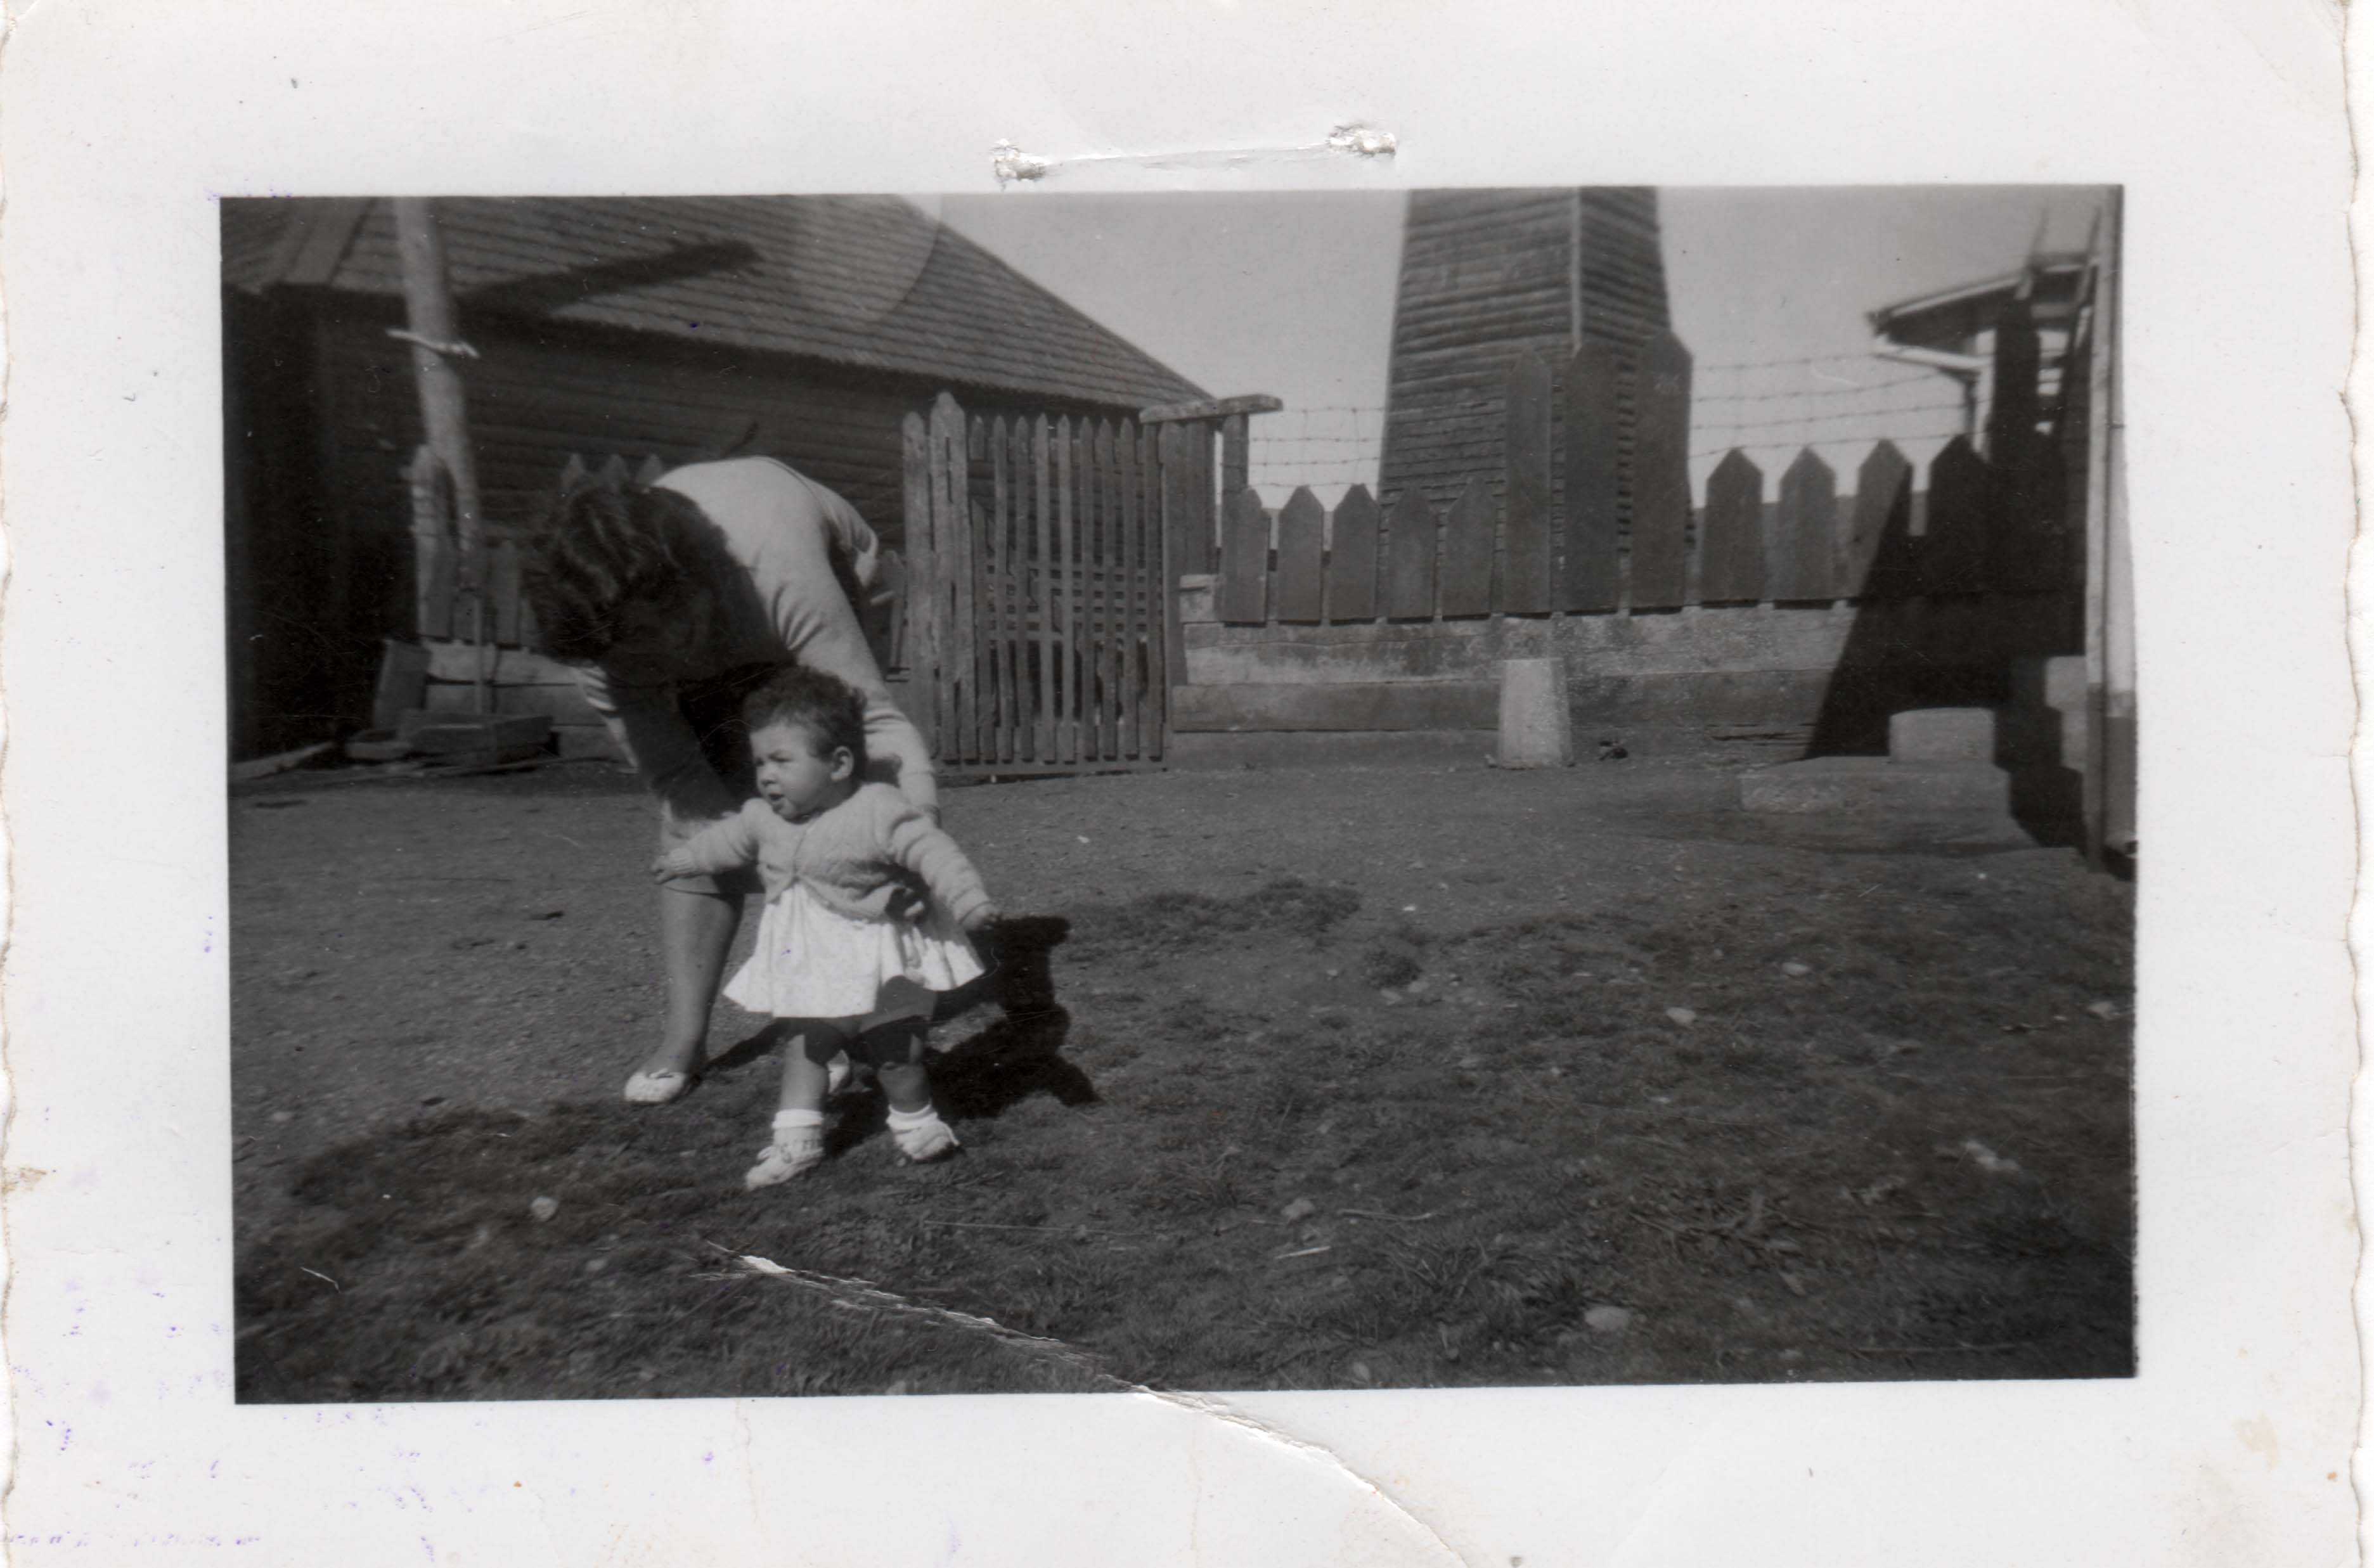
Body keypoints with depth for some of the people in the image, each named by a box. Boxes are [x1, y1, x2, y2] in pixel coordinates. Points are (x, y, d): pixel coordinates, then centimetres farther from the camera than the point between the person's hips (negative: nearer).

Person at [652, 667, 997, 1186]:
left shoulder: (879, 811, -22)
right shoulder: (765, 819, 0)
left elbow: (933, 852, -26)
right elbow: (728, 840, 20)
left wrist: (971, 901, -37)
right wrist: (682, 861, 34)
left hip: (880, 962, -6)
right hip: (810, 962, 6)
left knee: (894, 1051, 1)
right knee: (803, 1044, 7)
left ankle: (916, 1123, 23)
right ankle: (796, 1138, 13)